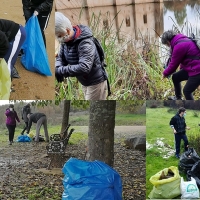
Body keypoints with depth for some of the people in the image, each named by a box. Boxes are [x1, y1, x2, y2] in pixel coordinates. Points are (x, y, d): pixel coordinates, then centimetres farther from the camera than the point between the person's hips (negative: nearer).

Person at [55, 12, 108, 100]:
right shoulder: (66, 41, -5)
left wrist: (61, 71, -38)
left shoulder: (85, 44, -31)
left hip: (96, 82, -9)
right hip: (85, 83, 9)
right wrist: (57, 68, -19)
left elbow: (84, 68, -41)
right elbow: (60, 57, 5)